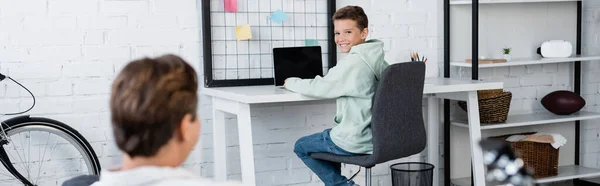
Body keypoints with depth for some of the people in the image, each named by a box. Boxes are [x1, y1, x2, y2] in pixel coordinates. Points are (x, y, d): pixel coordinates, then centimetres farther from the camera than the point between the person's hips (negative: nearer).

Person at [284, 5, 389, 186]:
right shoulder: (378, 59, 3)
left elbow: (317, 88, -14)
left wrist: (290, 82, 4)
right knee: (329, 136, 33)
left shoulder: (352, 63, -21)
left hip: (355, 142, -8)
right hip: (379, 136, 8)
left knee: (301, 146, 14)